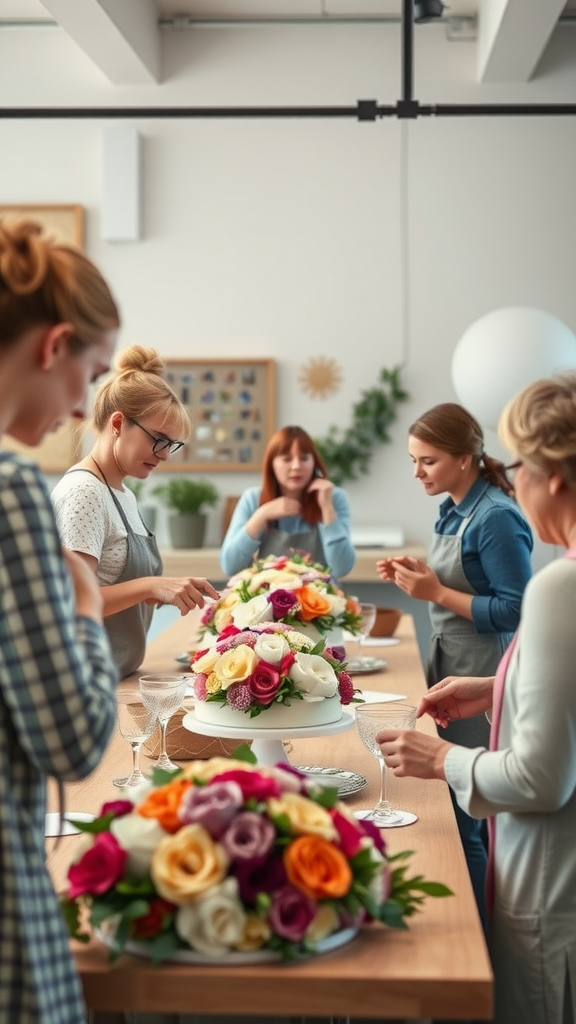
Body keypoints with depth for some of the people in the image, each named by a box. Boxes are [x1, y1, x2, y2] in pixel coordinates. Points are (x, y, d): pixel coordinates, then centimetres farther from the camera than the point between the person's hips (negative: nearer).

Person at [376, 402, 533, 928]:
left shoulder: (497, 517, -17)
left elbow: (514, 612, -20)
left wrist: (437, 592, -19)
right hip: (448, 665, 9)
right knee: (445, 810, 14)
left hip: (479, 685, -9)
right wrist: (415, 577, 2)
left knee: (468, 824, -1)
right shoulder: (453, 511, 10)